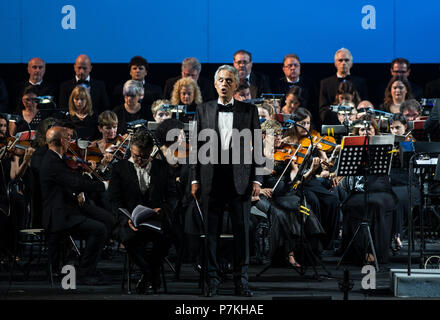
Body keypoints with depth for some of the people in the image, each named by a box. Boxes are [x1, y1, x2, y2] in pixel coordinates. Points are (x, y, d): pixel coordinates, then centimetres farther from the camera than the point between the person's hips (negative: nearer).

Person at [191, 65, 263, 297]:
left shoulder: (249, 111, 7)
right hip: (211, 178, 1)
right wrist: (195, 179, 2)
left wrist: (256, 179, -2)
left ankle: (241, 280, 9)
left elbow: (258, 147, 6)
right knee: (211, 230, 3)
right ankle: (212, 279, 9)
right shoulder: (203, 110, 10)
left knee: (241, 230, 2)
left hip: (240, 178, -1)